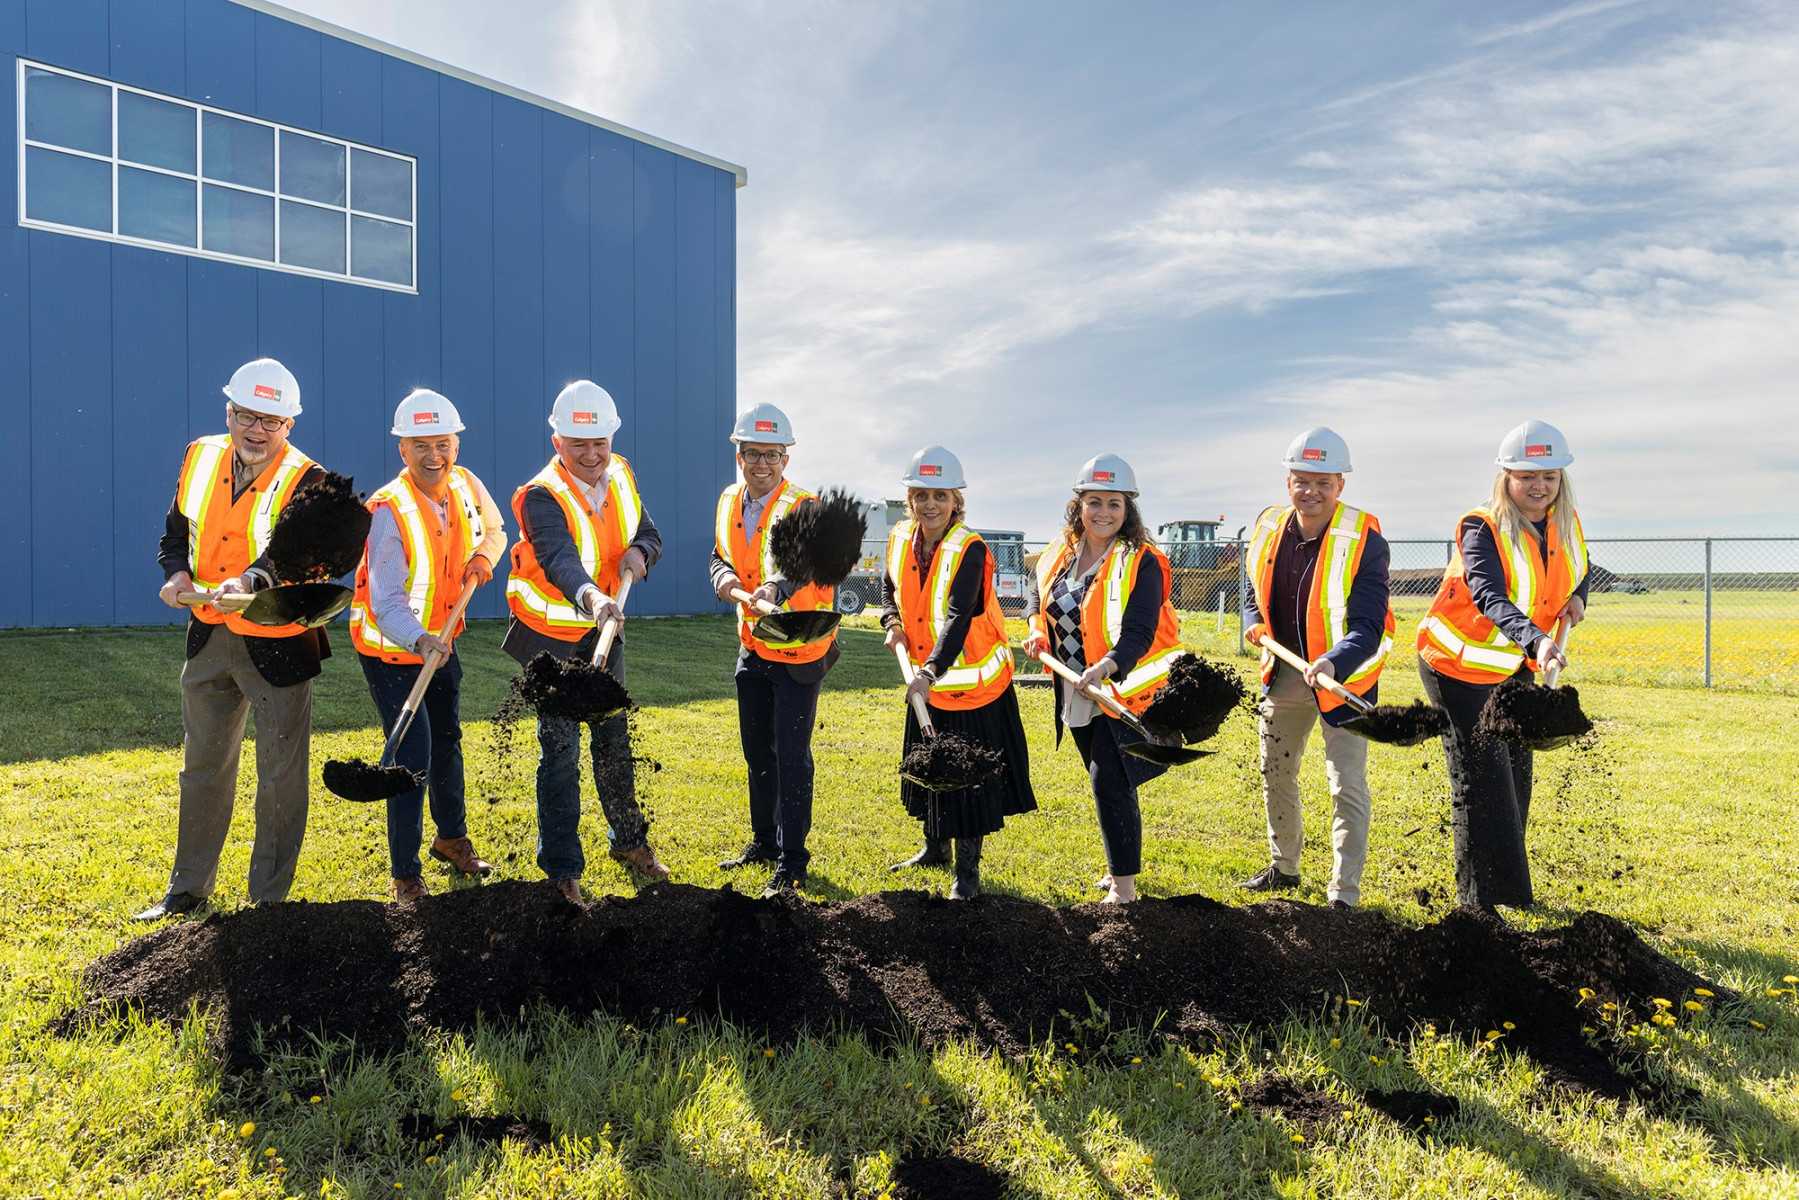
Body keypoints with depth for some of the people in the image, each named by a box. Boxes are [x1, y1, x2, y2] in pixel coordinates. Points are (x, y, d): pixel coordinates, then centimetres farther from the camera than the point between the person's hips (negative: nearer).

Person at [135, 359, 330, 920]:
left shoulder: (306, 479, -14)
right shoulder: (201, 457, 3)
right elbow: (177, 531, 13)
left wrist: (250, 581, -48)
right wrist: (178, 573, -7)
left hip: (278, 646, -5)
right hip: (210, 638, 6)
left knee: (280, 775, 4)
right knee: (202, 766, 18)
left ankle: (270, 898, 19)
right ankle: (188, 887, 34)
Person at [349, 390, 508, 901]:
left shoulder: (466, 485, -10)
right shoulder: (389, 511, -28)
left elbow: (494, 530, 13)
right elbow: (388, 604, -34)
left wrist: (483, 555, -9)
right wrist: (421, 642, -52)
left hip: (441, 638, 6)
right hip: (391, 648, -6)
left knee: (448, 740, 19)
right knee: (413, 754, -9)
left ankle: (452, 837, 41)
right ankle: (405, 876, 6)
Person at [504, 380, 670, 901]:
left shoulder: (620, 476, -2)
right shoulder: (542, 496, -23)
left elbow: (649, 533, 7)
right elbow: (559, 560, -41)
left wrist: (639, 550, -18)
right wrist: (592, 597, -62)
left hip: (604, 629, 6)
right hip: (551, 635, -6)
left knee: (614, 739, 16)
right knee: (561, 749, -4)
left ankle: (629, 840, 33)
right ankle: (562, 868, 10)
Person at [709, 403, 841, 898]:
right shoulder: (730, 503, 3)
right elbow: (720, 555, 14)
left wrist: (777, 587, -57)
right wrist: (723, 576, -10)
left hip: (798, 652, -7)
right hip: (753, 647, 7)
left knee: (791, 758, -4)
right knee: (757, 751, 18)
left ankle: (792, 862, 7)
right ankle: (764, 841, 35)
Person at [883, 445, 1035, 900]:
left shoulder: (970, 550, -22)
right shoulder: (900, 540, -3)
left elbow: (959, 619, -33)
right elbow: (890, 589, 16)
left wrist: (930, 672, -45)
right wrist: (893, 624, -4)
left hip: (975, 682, -6)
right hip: (926, 680, 6)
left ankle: (968, 868, 15)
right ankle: (935, 848, 40)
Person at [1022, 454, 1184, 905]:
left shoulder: (1142, 564, -16)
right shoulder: (1059, 555, 3)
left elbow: (1138, 634, -26)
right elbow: (1037, 596, 21)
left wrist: (1106, 666, -43)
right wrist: (1037, 631, 1)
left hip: (1124, 693, -6)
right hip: (1077, 694, 7)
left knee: (1110, 783, -12)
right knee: (1104, 783, 18)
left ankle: (1124, 886, 1)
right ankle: (1119, 865, 36)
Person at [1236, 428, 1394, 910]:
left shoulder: (1364, 541, -21)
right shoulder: (1269, 528, -5)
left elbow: (1367, 628, -27)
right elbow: (1254, 593, 11)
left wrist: (1331, 665, -45)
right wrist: (1255, 624, -10)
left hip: (1344, 673, -6)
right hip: (1284, 669, 6)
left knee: (1347, 785, -6)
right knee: (1275, 773, 18)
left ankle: (1344, 893, 5)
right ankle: (1283, 868, 39)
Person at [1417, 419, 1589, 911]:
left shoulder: (1565, 523, 1)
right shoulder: (1481, 528, -21)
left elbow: (1579, 570, 22)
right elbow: (1490, 597, -36)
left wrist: (1577, 596, -2)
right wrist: (1536, 639, -52)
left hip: (1517, 667, 7)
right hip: (1460, 667, -7)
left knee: (1515, 780, 15)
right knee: (1481, 784, -7)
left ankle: (1508, 888, 32)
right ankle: (1483, 902, 2)